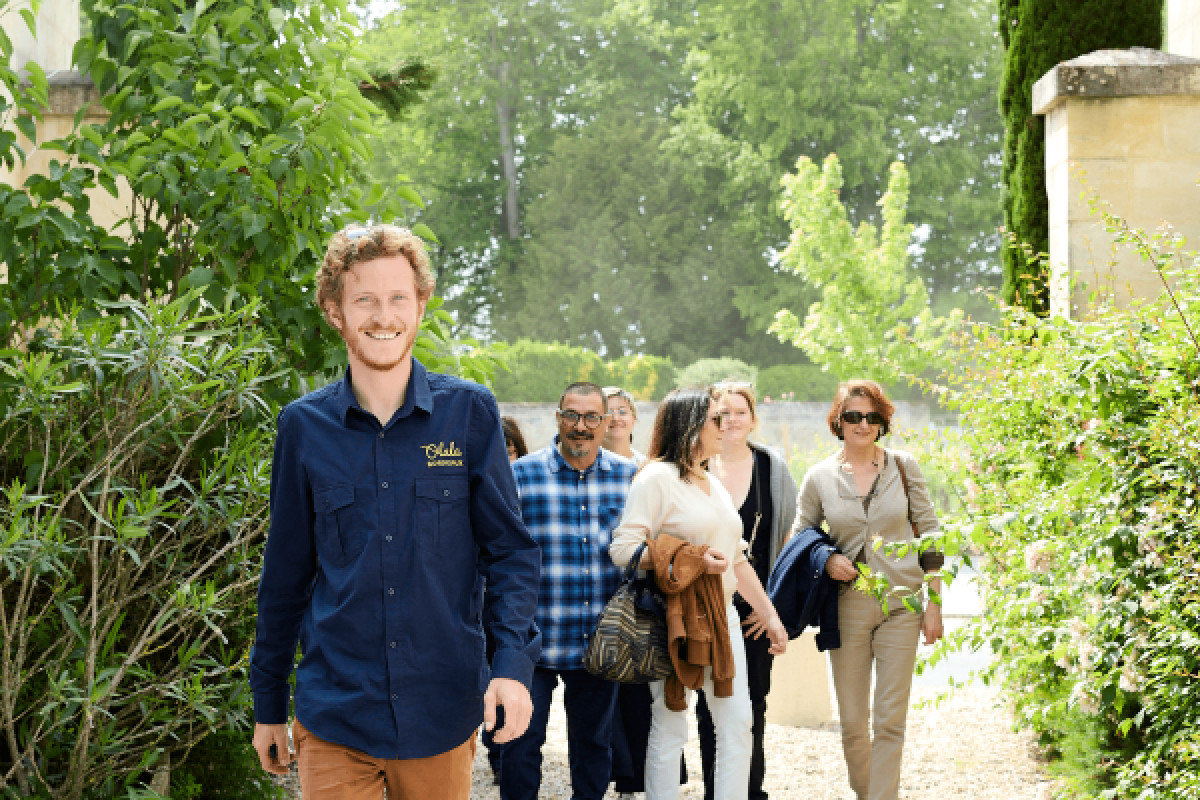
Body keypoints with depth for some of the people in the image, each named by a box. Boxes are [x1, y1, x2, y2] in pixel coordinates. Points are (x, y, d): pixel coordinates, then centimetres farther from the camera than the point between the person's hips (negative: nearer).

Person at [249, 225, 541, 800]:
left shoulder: (469, 412, -1)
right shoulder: (304, 426, 1)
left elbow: (509, 551, 2)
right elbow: (285, 574, 8)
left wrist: (513, 664, -12)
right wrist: (268, 705, 11)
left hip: (442, 711, 0)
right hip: (334, 714, 0)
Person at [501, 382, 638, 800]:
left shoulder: (629, 475, 4)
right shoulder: (522, 474, -4)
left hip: (601, 639, 3)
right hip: (536, 639, -2)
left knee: (594, 742, 14)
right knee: (522, 742, 1)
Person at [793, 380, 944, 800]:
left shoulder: (903, 466, 0)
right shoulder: (819, 478, 0)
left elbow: (929, 534, 4)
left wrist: (934, 604, 0)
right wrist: (826, 559, -10)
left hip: (902, 604, -1)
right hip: (848, 605, 1)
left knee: (890, 721, -4)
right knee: (852, 722, 5)